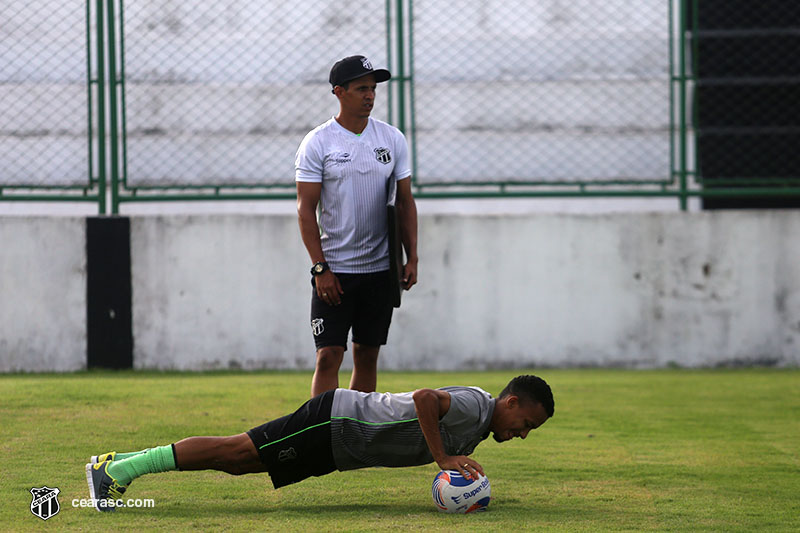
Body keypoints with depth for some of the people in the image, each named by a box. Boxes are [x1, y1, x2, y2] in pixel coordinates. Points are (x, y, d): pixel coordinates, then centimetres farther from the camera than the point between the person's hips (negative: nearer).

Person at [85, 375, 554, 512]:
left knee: (235, 461, 8)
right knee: (237, 452, -10)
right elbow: (423, 399, -36)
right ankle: (119, 468, -8)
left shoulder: (478, 428, 13)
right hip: (335, 423, -9)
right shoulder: (474, 405, -19)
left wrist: (463, 469, 11)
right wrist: (443, 458, -29)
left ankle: (123, 464, 10)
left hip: (340, 445, 9)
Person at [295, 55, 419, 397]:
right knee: (329, 356, -9)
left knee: (368, 356, 8)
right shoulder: (317, 144, -5)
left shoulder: (392, 139, 6)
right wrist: (320, 268, -13)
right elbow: (306, 210, -6)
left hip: (380, 268, 4)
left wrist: (411, 258, 1)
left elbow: (405, 201, 10)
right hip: (334, 271, -4)